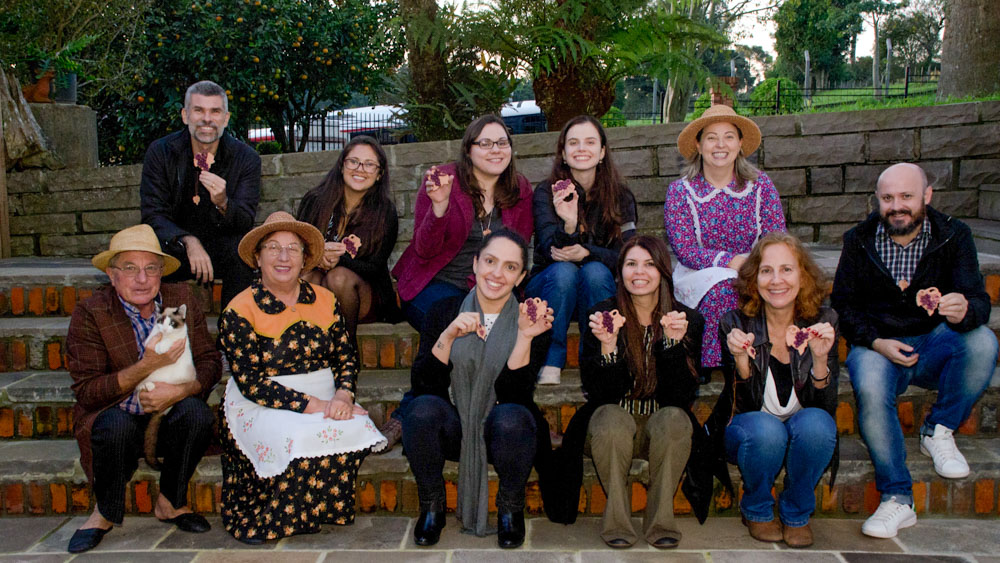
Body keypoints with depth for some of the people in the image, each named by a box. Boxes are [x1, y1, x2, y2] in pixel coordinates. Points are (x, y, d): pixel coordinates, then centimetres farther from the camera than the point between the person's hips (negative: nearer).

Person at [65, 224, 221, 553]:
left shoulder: (182, 299, -2)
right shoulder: (89, 314, -11)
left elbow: (209, 362, -2)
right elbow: (87, 392, -16)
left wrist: (181, 390, -23)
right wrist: (146, 367, -28)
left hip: (169, 416, 2)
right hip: (119, 418, -2)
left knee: (196, 412, -29)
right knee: (116, 423, -34)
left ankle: (170, 502, -4)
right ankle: (105, 512, -5)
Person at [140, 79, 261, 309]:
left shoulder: (246, 158, -3)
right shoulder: (160, 152, -1)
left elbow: (245, 223, -9)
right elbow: (153, 215, -7)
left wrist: (223, 203, -33)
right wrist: (188, 242, -27)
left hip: (224, 253, 0)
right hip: (176, 250, 0)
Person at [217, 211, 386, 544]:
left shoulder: (325, 300, 10)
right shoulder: (239, 311, -5)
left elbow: (346, 356, 9)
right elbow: (251, 382, -11)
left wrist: (343, 395, -14)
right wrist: (311, 405, -19)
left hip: (324, 401, 5)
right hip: (260, 407, -4)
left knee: (355, 429, -27)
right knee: (299, 440, -34)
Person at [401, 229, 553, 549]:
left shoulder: (533, 320, -5)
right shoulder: (444, 312, -2)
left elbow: (512, 394, -16)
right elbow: (421, 386, -11)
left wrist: (525, 337, -27)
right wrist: (448, 336, -24)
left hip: (502, 435, -1)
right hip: (453, 432, 1)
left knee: (510, 417, -34)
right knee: (423, 409, -30)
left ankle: (510, 508, -4)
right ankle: (431, 506, -5)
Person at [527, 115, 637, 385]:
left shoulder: (621, 196, -2)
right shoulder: (546, 192, -7)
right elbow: (550, 248, -20)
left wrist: (587, 253, -28)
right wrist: (568, 226, -43)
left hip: (598, 288, 1)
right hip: (548, 286, -1)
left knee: (595, 271, -31)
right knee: (563, 271, -33)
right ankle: (551, 362, -23)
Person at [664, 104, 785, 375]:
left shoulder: (761, 185, 3)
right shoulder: (680, 191, -2)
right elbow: (684, 250, -11)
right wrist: (731, 261, -24)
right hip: (699, 274, -2)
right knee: (722, 287, -35)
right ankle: (709, 364, -22)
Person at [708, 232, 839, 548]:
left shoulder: (823, 322, -9)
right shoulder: (736, 324, -12)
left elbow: (826, 407, -14)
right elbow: (745, 407, -17)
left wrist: (820, 358, -32)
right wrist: (741, 359, -35)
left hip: (806, 437, 1)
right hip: (748, 436, -1)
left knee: (815, 424, -31)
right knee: (764, 428, -33)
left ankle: (796, 514, -3)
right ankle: (756, 511, -1)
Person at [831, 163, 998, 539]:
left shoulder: (953, 236, -2)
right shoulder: (858, 241, 0)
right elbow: (843, 304, 2)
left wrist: (964, 311, -38)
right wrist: (876, 342, -16)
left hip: (934, 345, 1)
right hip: (876, 346, -1)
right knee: (870, 390, -34)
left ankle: (939, 431, -7)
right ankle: (897, 498, -23)